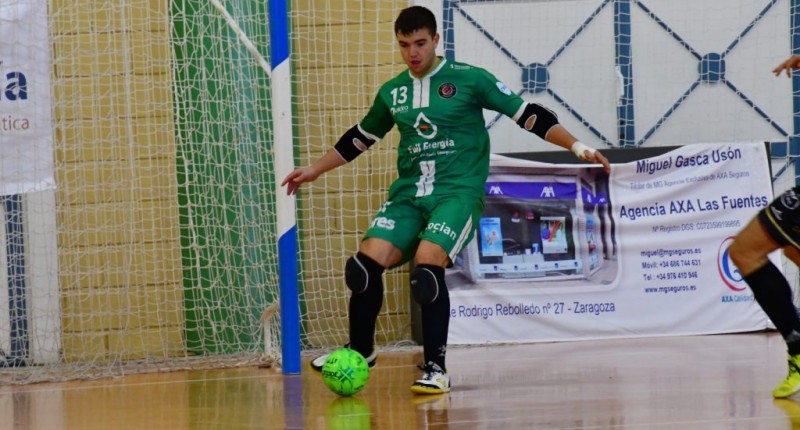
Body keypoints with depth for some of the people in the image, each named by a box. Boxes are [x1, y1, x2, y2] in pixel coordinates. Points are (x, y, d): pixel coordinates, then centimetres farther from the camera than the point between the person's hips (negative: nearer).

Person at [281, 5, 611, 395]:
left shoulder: (469, 79, -2)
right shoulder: (391, 93, 12)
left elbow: (527, 114, 0)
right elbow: (360, 137, 29)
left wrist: (578, 148, -7)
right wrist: (314, 170, 32)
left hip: (458, 191, -5)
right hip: (408, 194, 5)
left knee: (426, 266, -28)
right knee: (364, 264, -13)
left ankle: (436, 369, -16)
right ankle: (360, 351, 11)